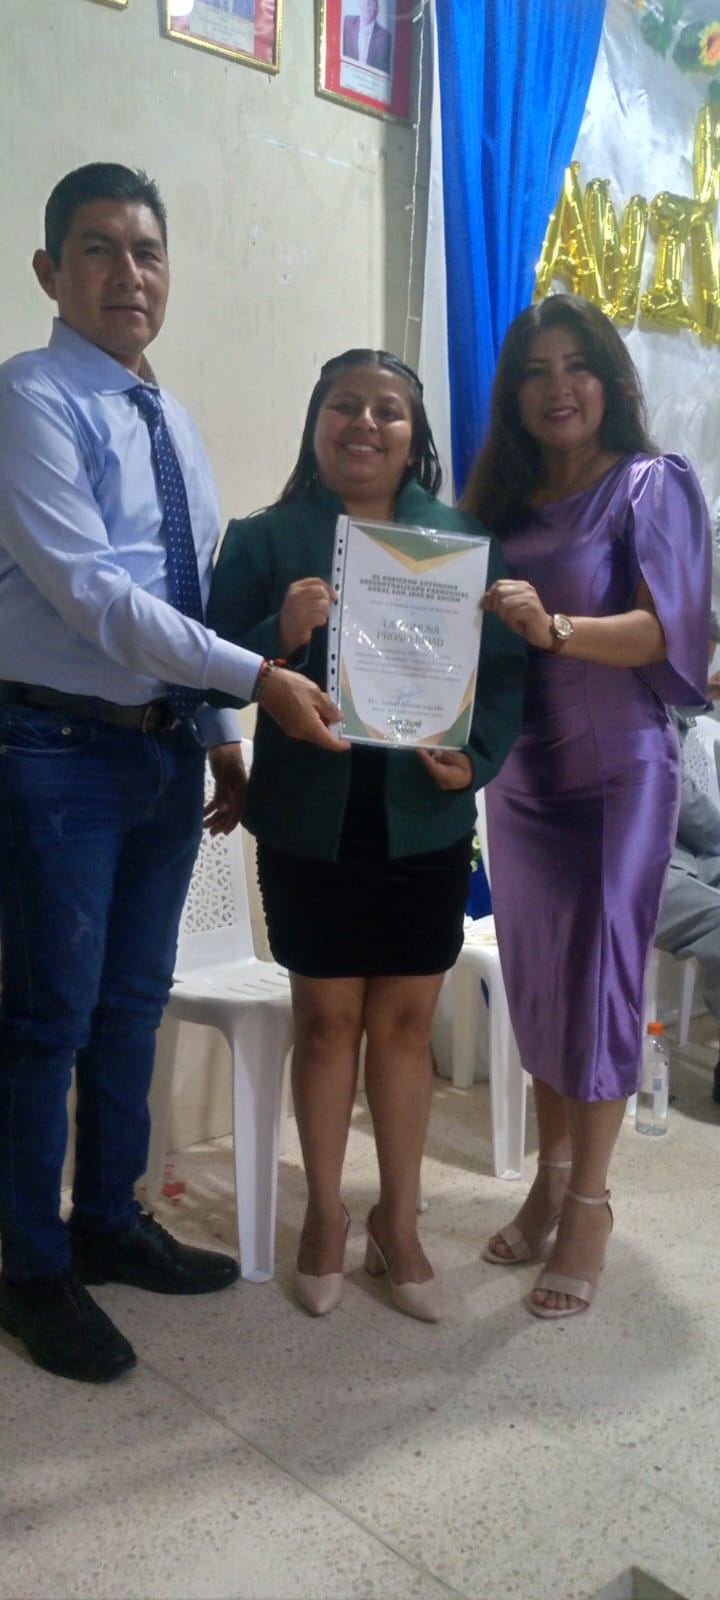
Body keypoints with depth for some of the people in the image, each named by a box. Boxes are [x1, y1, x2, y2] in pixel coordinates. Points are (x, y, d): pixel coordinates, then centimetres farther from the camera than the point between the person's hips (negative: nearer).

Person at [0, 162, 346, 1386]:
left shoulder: (172, 422, 15)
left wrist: (222, 737, 11)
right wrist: (259, 677, -24)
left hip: (170, 748, 7)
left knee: (134, 1002, 16)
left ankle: (110, 1223, 34)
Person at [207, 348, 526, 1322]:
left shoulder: (463, 540, 6)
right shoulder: (264, 540, 1)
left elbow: (506, 669, 3)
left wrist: (476, 758, -14)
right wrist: (281, 636, -24)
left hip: (426, 822, 2)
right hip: (311, 823, -1)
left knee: (406, 1019, 10)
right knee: (327, 1017, 8)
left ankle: (399, 1220, 27)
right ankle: (325, 1217, 28)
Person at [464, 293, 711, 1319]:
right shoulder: (504, 501, 12)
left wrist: (556, 628, -33)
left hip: (619, 771, -5)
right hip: (522, 772, 5)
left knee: (598, 979, -1)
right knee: (536, 981, 10)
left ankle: (588, 1204, 13)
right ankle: (550, 1177, 25)